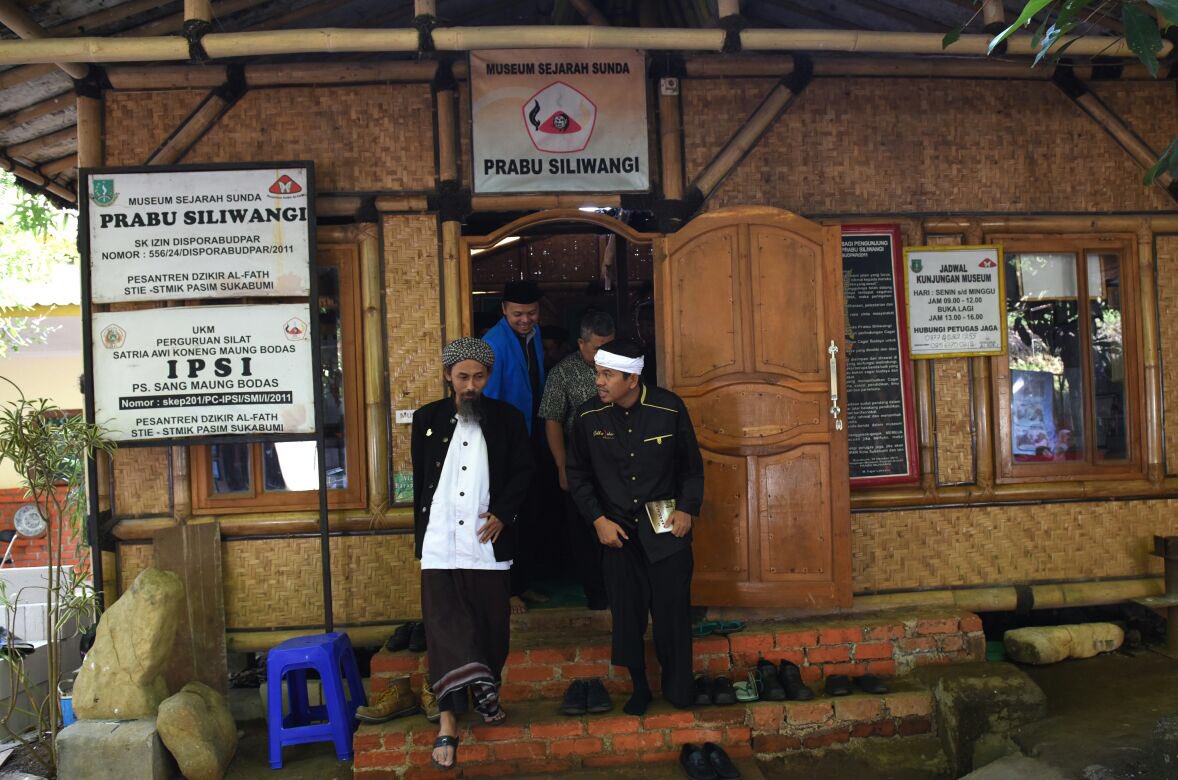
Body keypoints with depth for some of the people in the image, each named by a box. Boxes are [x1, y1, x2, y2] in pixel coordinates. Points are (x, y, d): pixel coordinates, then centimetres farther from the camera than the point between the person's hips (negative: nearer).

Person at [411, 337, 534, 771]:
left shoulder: (507, 419, 6)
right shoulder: (427, 419, 8)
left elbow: (523, 471, 6)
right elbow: (418, 480, 11)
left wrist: (503, 513, -7)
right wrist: (421, 535, 8)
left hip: (489, 542, 0)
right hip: (440, 542, 0)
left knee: (491, 625, 9)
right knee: (444, 628, -2)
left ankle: (486, 693, 30)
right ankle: (448, 719, 4)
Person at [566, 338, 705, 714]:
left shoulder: (669, 408, -10)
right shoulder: (589, 416, -7)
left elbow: (692, 465, 3)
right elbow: (577, 474, 4)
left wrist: (687, 509, -6)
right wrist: (598, 520, -3)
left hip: (666, 528, -1)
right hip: (617, 531, 1)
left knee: (673, 612, 3)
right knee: (627, 615, 7)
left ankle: (678, 693, 21)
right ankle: (639, 687, 27)